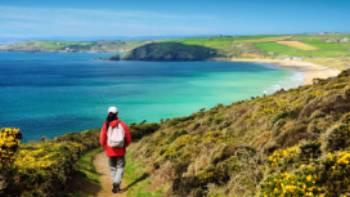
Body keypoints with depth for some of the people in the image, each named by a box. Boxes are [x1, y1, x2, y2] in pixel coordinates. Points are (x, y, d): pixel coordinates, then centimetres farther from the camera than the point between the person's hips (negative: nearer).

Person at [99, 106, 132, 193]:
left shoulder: (106, 125, -8)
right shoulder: (122, 124, -5)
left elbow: (102, 140, -5)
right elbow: (128, 138, -2)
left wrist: (106, 148, 14)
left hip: (110, 151, 0)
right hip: (120, 151, 0)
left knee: (113, 168, 16)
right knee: (120, 167, 9)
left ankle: (116, 186, 20)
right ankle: (116, 184, -9)